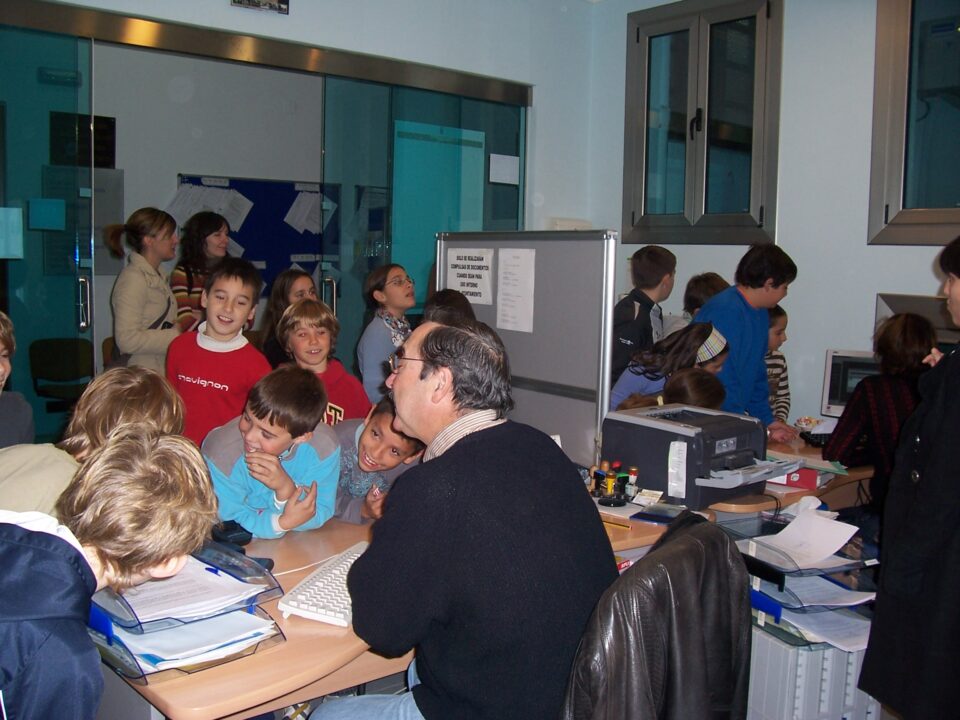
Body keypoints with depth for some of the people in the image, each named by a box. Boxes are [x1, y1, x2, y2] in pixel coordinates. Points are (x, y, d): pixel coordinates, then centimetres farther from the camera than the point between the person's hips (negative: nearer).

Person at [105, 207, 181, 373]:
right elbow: (127, 340, -21)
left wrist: (178, 330, 2)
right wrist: (174, 335, -17)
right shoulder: (133, 279, -14)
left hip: (161, 371, 8)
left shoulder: (156, 276, 14)